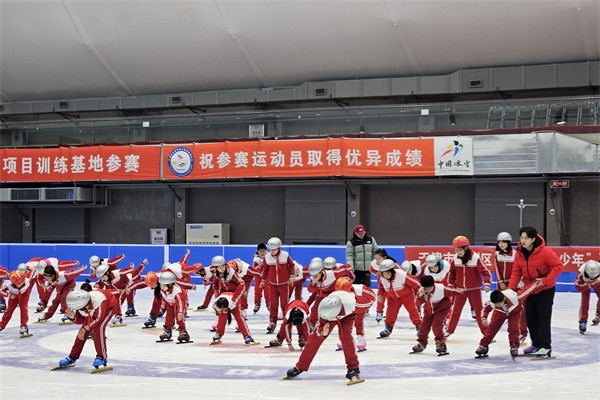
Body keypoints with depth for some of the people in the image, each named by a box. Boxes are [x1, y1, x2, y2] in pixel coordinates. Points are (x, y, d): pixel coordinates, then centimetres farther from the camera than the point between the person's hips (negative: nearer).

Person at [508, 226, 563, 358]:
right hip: (530, 289, 6)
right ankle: (536, 344, 28)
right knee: (530, 317, 11)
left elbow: (558, 265, -24)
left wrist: (545, 280, -29)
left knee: (543, 318, -9)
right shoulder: (519, 253, -7)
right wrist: (511, 288, -15)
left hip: (546, 289, -6)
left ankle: (546, 347, 1)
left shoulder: (544, 252, -24)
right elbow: (516, 272, -4)